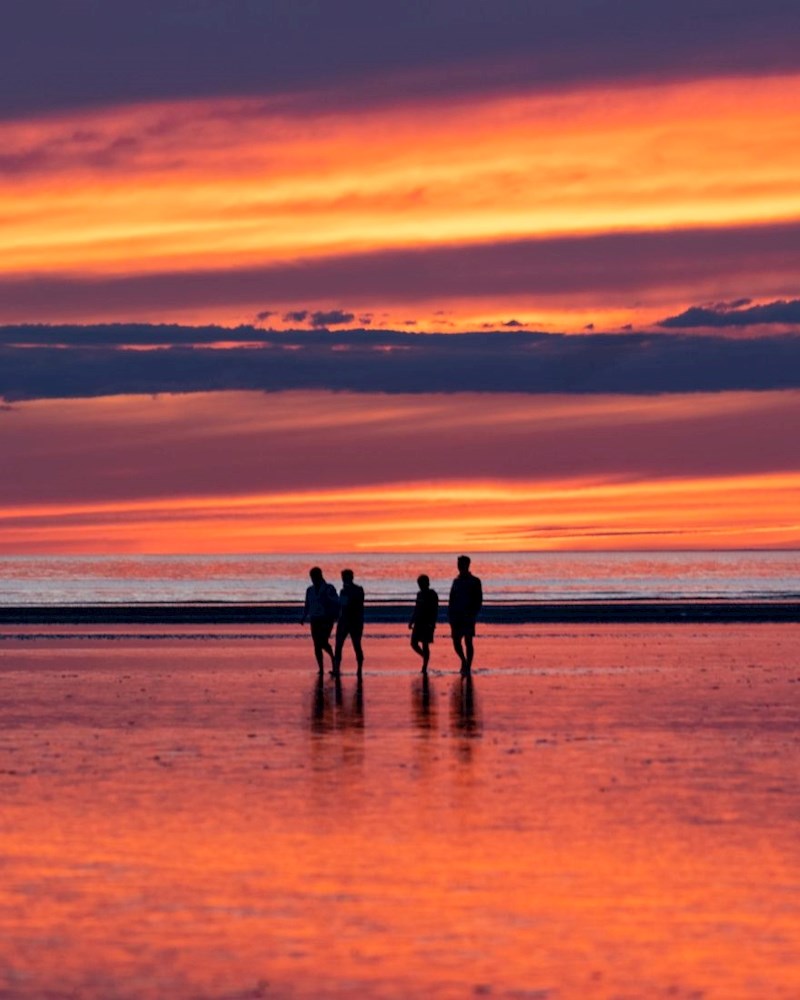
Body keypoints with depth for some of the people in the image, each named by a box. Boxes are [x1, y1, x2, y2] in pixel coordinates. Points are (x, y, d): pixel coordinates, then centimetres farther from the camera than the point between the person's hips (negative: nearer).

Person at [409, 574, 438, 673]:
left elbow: (435, 610, -11)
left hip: (427, 624, -7)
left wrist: (432, 623, -18)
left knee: (425, 645, -6)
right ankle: (425, 658, 24)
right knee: (414, 643, 3)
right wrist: (412, 621, 14)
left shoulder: (432, 595, -8)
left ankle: (425, 667, -2)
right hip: (418, 623, 7)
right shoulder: (420, 594, 12)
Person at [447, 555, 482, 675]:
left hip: (468, 617, -4)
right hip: (456, 617, 4)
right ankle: (464, 661, 26)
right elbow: (452, 599, 13)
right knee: (456, 641, 4)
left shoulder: (474, 581, -1)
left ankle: (467, 667, -2)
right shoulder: (456, 581, 12)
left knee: (468, 642, -6)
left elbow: (478, 600, -3)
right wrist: (450, 614, 2)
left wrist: (473, 614, -14)